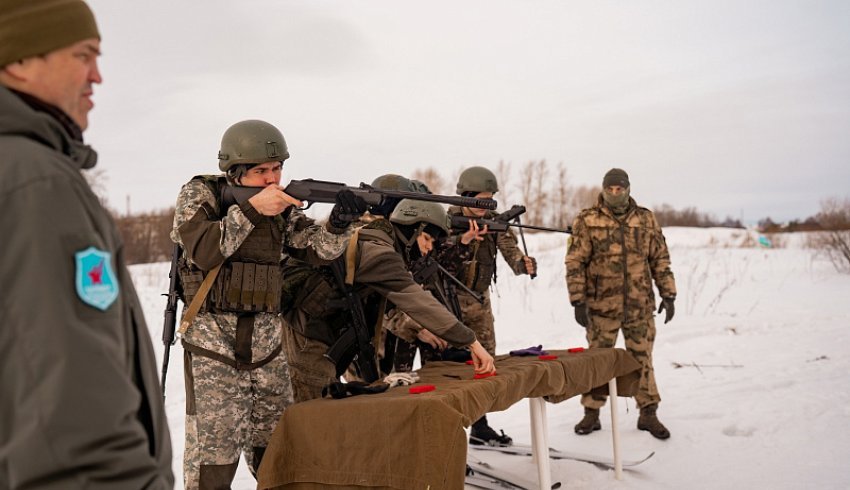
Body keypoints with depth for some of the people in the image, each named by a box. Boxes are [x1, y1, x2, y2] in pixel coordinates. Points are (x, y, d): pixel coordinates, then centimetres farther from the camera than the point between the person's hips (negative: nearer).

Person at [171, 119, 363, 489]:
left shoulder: (280, 205, 7)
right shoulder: (200, 193, -5)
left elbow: (318, 249, 2)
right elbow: (203, 252, -19)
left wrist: (339, 219, -18)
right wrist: (251, 208, -24)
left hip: (267, 341, 5)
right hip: (213, 341, -5)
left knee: (277, 445, 14)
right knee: (213, 449, -3)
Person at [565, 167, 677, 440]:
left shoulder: (646, 219, 7)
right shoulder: (587, 221, -3)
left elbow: (660, 259, 11)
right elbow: (575, 264, -5)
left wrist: (668, 295, 7)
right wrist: (578, 302, -9)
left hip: (640, 305, 2)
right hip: (601, 305, -2)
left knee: (642, 358, 9)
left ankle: (648, 414, 21)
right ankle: (591, 414, 20)